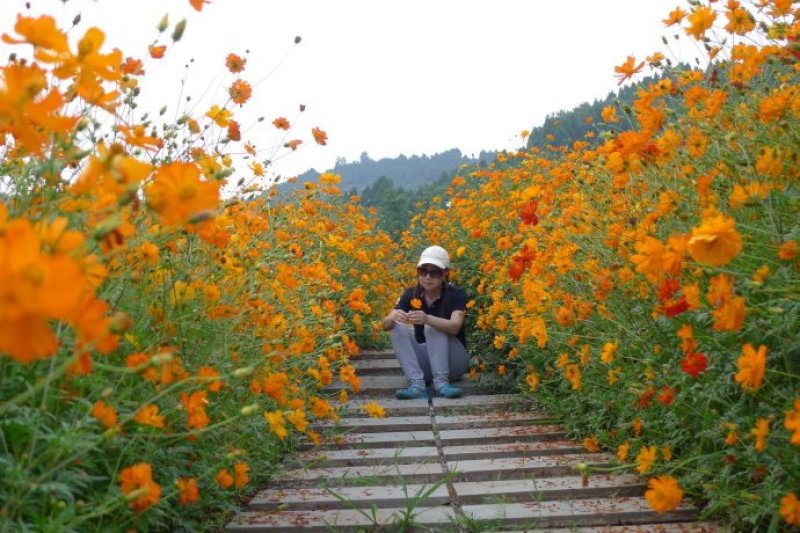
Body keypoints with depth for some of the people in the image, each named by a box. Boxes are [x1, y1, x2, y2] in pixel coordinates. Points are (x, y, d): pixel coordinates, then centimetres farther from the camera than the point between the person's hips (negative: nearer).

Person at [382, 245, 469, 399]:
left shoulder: (457, 294, -14)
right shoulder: (411, 294, -5)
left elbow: (455, 327, -32)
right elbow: (386, 325, -15)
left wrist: (427, 319, -50)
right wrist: (394, 317, -40)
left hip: (453, 361, -4)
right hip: (424, 360, 4)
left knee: (433, 327, -28)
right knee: (397, 327, -20)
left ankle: (441, 382, -34)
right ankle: (417, 384, -34)